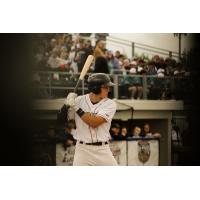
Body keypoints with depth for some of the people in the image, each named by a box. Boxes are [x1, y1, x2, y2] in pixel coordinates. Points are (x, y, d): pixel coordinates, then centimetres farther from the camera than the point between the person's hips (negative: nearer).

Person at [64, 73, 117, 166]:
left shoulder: (110, 104, -5)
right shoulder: (79, 101, -1)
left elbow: (94, 123, -18)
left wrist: (77, 108, -18)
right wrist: (67, 105, -17)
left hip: (103, 150, 0)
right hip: (82, 149, 0)